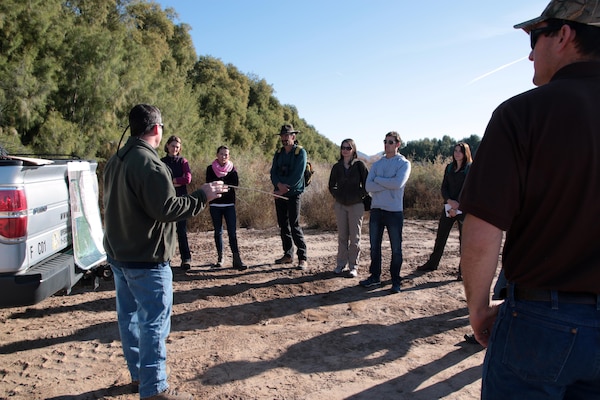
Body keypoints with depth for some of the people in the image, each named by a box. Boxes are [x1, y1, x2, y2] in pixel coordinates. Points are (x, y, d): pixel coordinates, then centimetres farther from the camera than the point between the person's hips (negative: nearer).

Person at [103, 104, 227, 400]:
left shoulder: (116, 161, 9)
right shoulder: (149, 164, -21)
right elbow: (166, 209, -24)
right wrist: (202, 196, -16)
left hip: (118, 254, 10)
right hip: (145, 260, -10)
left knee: (129, 316, 18)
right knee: (154, 323, -1)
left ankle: (138, 372, 33)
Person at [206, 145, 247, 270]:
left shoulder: (232, 168, 5)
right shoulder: (210, 168, 4)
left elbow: (236, 184, -7)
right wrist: (226, 185, -18)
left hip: (229, 204, 0)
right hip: (215, 205, 1)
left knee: (232, 232, -7)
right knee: (218, 232, 8)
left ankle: (237, 259, -10)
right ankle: (220, 257, 18)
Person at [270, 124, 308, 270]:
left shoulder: (300, 152, -5)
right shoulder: (278, 153, 13)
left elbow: (297, 175, -14)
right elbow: (273, 173, 5)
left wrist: (284, 189, -14)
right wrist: (279, 185, -15)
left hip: (293, 194, -6)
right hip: (279, 193, 6)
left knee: (294, 225, -11)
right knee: (283, 225, 9)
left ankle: (302, 258, -5)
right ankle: (288, 255, 19)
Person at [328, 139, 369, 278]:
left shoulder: (359, 165, -4)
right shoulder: (337, 167, 5)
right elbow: (331, 186, 14)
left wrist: (359, 196, -9)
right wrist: (337, 196, 2)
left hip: (356, 205, -3)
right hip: (340, 205, 3)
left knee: (354, 237, 2)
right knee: (342, 236, 10)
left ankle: (353, 266, 10)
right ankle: (340, 264, 18)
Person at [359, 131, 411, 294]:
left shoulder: (404, 163, -2)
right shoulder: (377, 164, 10)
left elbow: (398, 183, -21)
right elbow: (368, 186, -3)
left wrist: (378, 179, -9)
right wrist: (388, 185, -14)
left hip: (395, 211, -4)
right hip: (376, 210, 5)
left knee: (396, 249, 4)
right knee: (374, 247, 12)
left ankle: (395, 281, 16)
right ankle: (375, 276, 26)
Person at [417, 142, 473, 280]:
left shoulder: (470, 169, -2)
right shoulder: (449, 168, 13)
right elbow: (444, 187, 7)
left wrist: (456, 207, -14)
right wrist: (450, 201, -11)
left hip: (463, 208, -5)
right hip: (448, 207, 5)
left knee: (464, 239, -1)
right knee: (440, 236, 10)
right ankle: (432, 263, 22)